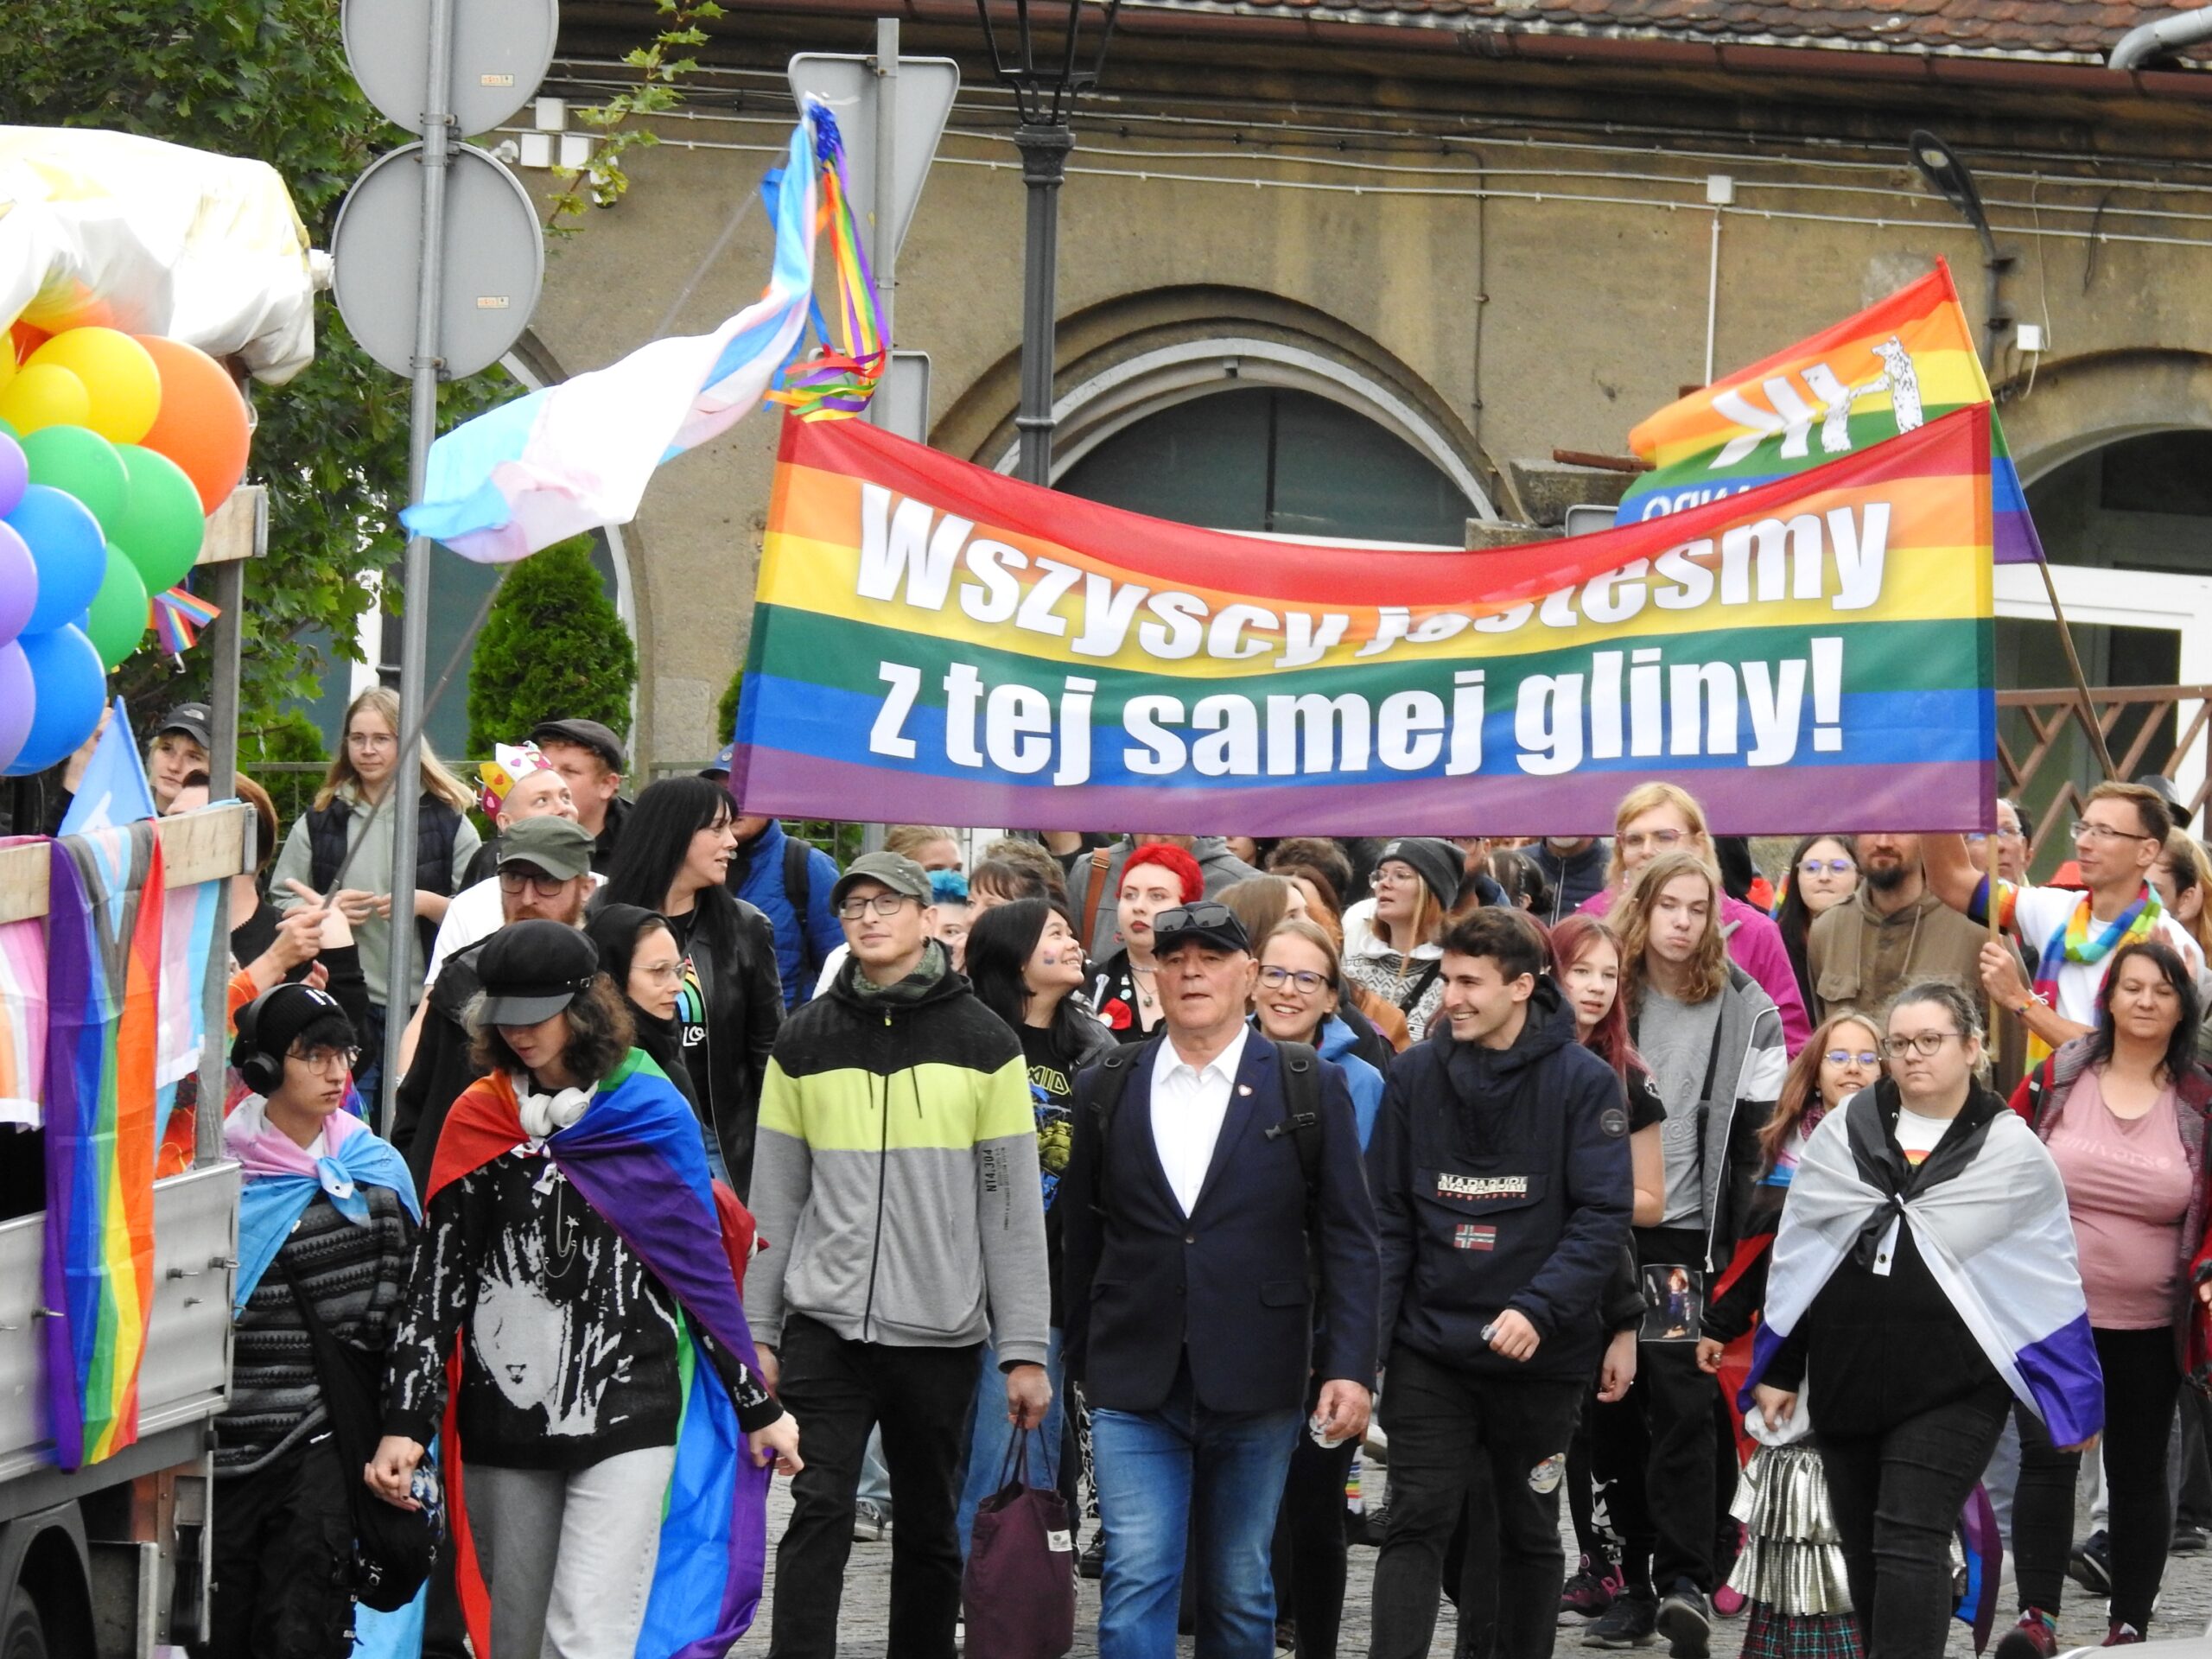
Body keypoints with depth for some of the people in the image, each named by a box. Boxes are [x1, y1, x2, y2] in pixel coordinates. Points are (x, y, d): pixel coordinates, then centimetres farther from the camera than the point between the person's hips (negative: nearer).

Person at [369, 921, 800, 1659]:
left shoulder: (652, 1113, 3)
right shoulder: (477, 1120, 6)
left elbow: (701, 1267, 10)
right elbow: (436, 1278, 3)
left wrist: (756, 1406, 13)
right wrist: (404, 1424, -4)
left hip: (628, 1420, -3)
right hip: (504, 1423, 3)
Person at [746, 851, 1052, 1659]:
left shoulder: (983, 1043, 2)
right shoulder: (804, 1042, 7)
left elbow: (1013, 1208, 1)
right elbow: (773, 1200, 10)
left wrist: (1025, 1350, -3)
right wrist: (755, 1332, 5)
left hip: (941, 1334, 0)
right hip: (824, 1327, 0)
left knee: (929, 1528, 8)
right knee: (819, 1515, -11)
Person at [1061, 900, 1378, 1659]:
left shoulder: (1311, 1089, 3)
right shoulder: (1105, 1090, 8)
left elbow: (1348, 1240, 1)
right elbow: (1080, 1239, 11)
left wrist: (1350, 1367, -7)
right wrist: (1080, 1362, 10)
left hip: (1255, 1386, 0)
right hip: (1135, 1383, 0)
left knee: (1240, 1588, 7)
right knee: (1136, 1576, -9)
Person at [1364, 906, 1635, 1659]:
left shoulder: (1583, 1081, -6)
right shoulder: (1415, 1074, 2)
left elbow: (1603, 1216, -10)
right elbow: (1388, 1217, 5)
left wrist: (1538, 1309, -22)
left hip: (1539, 1356, -1)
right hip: (1429, 1350, 1)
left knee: (1530, 1532, 12)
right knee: (1415, 1526, -6)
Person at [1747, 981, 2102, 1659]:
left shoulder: (2013, 1152, -1)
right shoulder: (1844, 1131, 6)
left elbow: (2051, 1280, 3)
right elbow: (1796, 1255, 10)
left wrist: (2076, 1398, 3)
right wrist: (1779, 1369, 9)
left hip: (1951, 1389, -4)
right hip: (1846, 1376, 4)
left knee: (1910, 1545, -13)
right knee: (1864, 1549, 11)